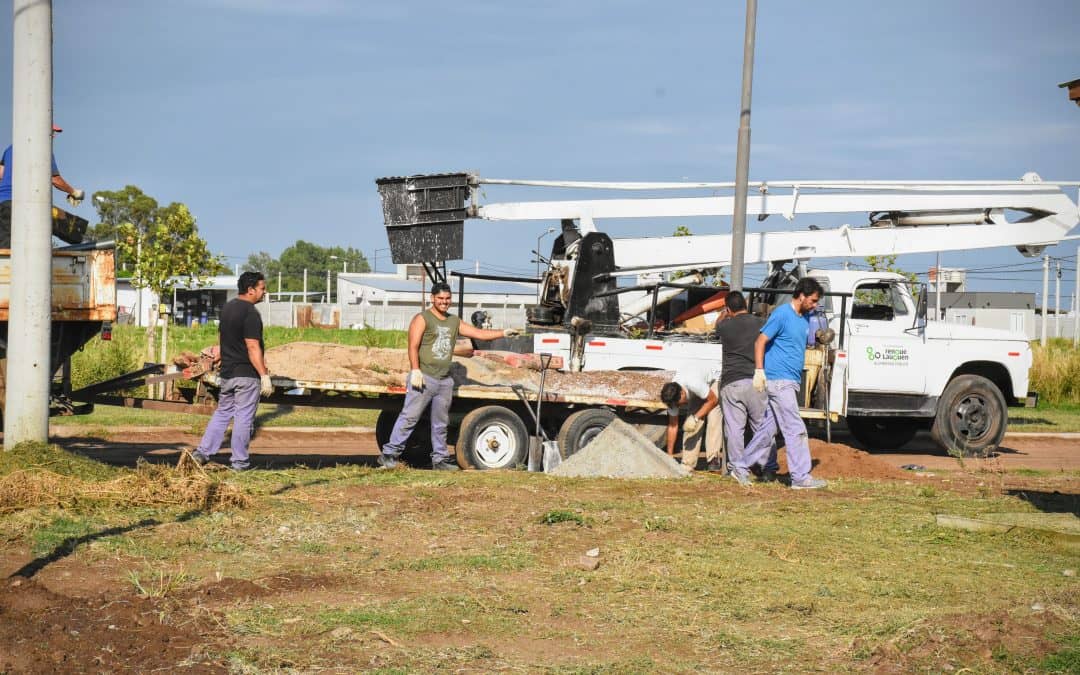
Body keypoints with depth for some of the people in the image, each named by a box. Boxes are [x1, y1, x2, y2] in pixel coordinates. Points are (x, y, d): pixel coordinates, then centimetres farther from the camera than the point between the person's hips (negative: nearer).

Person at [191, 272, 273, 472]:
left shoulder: (227, 307, 10)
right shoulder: (250, 313, -18)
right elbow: (253, 347, -22)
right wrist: (264, 375, -20)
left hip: (227, 372, 8)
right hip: (246, 374, -8)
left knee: (222, 412, 17)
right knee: (244, 417, 0)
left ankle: (202, 452, 13)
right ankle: (239, 462, 6)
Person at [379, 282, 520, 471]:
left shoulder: (454, 322, 17)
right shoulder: (422, 319, -2)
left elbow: (479, 333, 17)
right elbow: (413, 346, -10)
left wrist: (503, 333, 8)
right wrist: (415, 371, -20)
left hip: (445, 380, 6)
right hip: (424, 378, -6)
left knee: (440, 423, 10)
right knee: (409, 417, -9)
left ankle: (440, 459, 17)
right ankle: (389, 454, -6)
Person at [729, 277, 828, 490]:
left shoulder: (805, 317, 14)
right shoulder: (782, 314, -11)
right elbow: (760, 341, -13)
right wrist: (759, 371, -19)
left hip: (792, 382, 9)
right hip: (779, 380, -9)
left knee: (768, 428, 12)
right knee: (795, 429, -9)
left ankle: (740, 466, 20)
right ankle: (801, 476, -6)